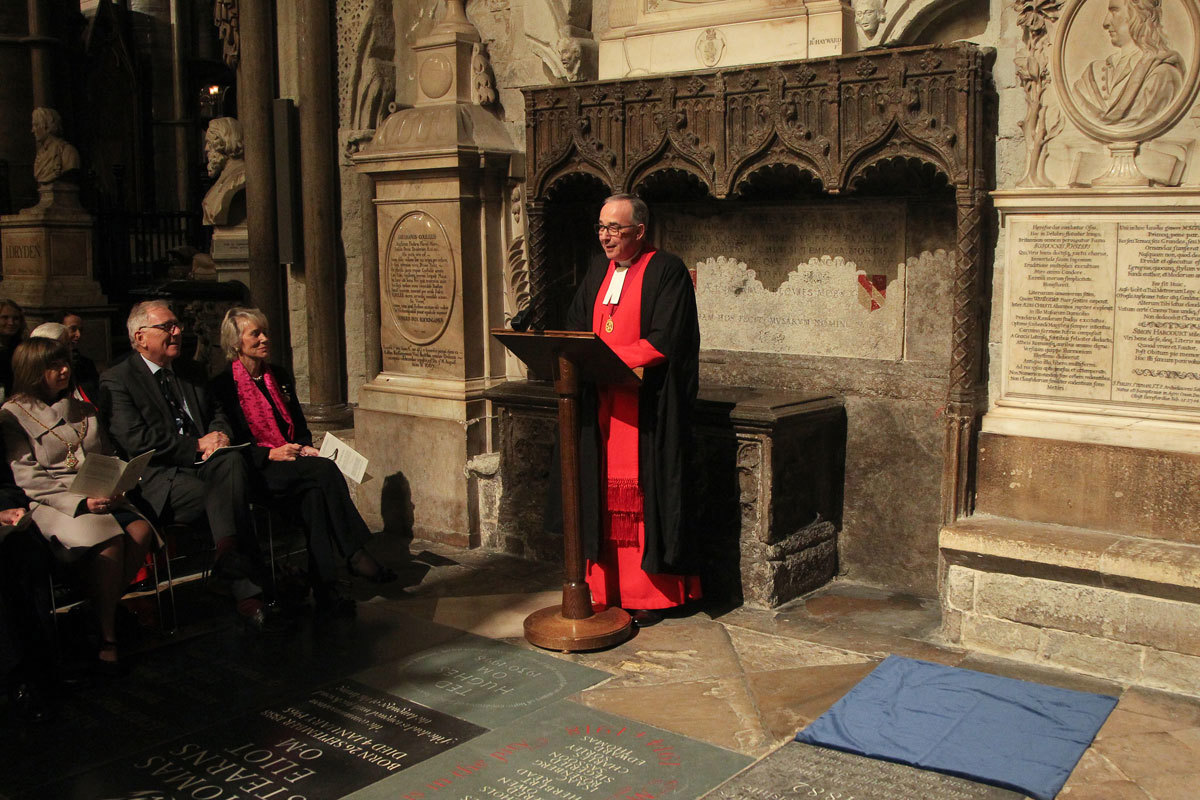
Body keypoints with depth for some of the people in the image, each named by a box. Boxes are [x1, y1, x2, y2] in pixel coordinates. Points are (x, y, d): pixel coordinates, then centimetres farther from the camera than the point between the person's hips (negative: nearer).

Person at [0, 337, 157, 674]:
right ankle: (106, 636, -22)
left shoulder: (83, 408, 22)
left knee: (141, 531, -27)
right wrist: (80, 501, -19)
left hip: (101, 497, 5)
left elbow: (109, 458, 19)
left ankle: (107, 608, -9)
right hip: (52, 504, -5)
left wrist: (115, 487, -5)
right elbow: (27, 477, -7)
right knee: (109, 539, -33)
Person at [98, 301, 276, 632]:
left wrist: (220, 436, 0)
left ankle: (229, 557, -38)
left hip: (204, 466, 5)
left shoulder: (189, 374, 24)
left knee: (233, 460, -32)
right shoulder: (116, 380, 3)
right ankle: (247, 593, -31)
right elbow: (136, 441, -9)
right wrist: (197, 445, -10)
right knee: (223, 496, -33)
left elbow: (217, 415, 25)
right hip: (159, 479, -5)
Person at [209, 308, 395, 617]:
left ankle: (325, 590, -36)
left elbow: (300, 427, 23)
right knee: (325, 470, -31)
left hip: (292, 462, 5)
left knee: (315, 493, -31)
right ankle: (356, 554, -29)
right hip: (256, 471, -5)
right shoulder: (223, 385, -1)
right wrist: (271, 453, -18)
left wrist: (306, 448, 1)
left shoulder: (278, 376, 18)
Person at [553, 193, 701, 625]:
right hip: (601, 404, 6)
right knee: (606, 492, 6)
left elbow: (664, 342, -14)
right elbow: (575, 327, 19)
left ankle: (649, 594, 6)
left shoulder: (667, 272, -6)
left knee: (643, 494, -3)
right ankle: (609, 585, 14)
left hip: (648, 407, -6)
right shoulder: (598, 272, 16)